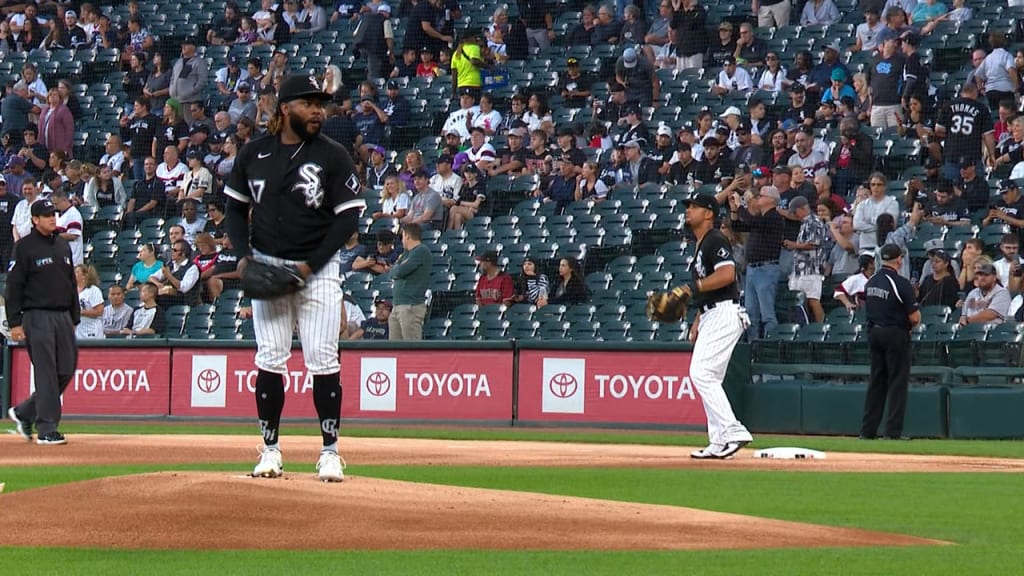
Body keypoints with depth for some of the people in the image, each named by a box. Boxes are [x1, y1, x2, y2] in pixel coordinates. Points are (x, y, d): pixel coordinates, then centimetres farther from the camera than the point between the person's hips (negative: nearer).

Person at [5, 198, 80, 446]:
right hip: (38, 316, -7)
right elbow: (14, 286, -6)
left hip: (63, 316, 7)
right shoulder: (25, 247, -5)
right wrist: (15, 323, -12)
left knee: (66, 370, 5)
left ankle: (24, 413, 20)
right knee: (46, 374, -8)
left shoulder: (63, 245, 15)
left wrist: (74, 318, 17)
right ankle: (46, 430, -4)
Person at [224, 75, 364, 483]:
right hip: (266, 267, 2)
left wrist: (310, 265, -13)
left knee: (322, 360, -5)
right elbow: (236, 207, 13)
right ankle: (270, 450, 8)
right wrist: (243, 256, -2)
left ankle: (330, 451, 1)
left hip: (318, 269, -2)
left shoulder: (332, 156, -5)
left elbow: (349, 217, -6)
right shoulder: (254, 154, 3)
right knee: (269, 360, 1)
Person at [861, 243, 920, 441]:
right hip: (896, 335, -7)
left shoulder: (871, 282, 6)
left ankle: (868, 430, 12)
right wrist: (916, 316, 7)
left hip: (873, 333, 7)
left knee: (876, 382, 12)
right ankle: (893, 432, -4)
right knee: (897, 383, -1)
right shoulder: (901, 283, -16)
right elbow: (915, 318, -16)